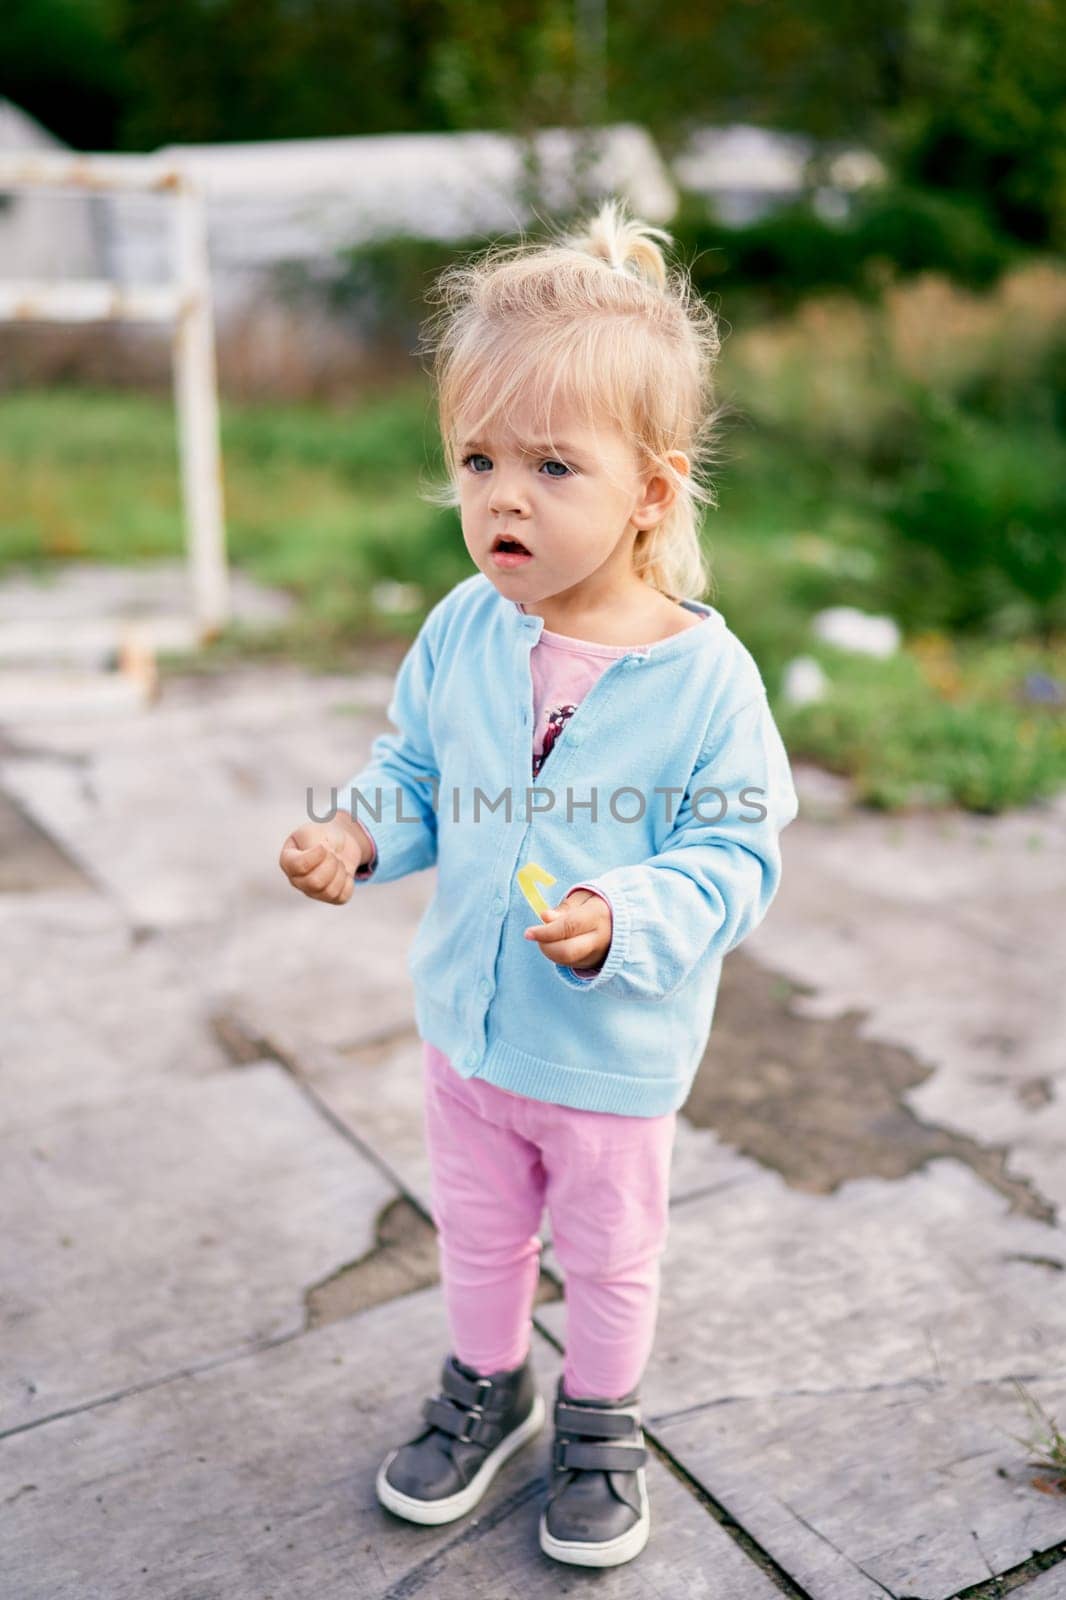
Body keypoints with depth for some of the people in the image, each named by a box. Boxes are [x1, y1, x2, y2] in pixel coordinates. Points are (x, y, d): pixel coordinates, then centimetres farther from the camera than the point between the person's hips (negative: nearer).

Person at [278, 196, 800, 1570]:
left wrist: (623, 921, -31)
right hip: (466, 1016, 4)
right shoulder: (462, 633, -10)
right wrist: (357, 835, -15)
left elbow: (736, 851, -16)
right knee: (476, 1225, 25)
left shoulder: (704, 674, -22)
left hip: (616, 1045, -3)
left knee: (610, 1250, 21)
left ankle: (600, 1419, 48)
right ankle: (486, 1384, 53)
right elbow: (415, 768, 4)